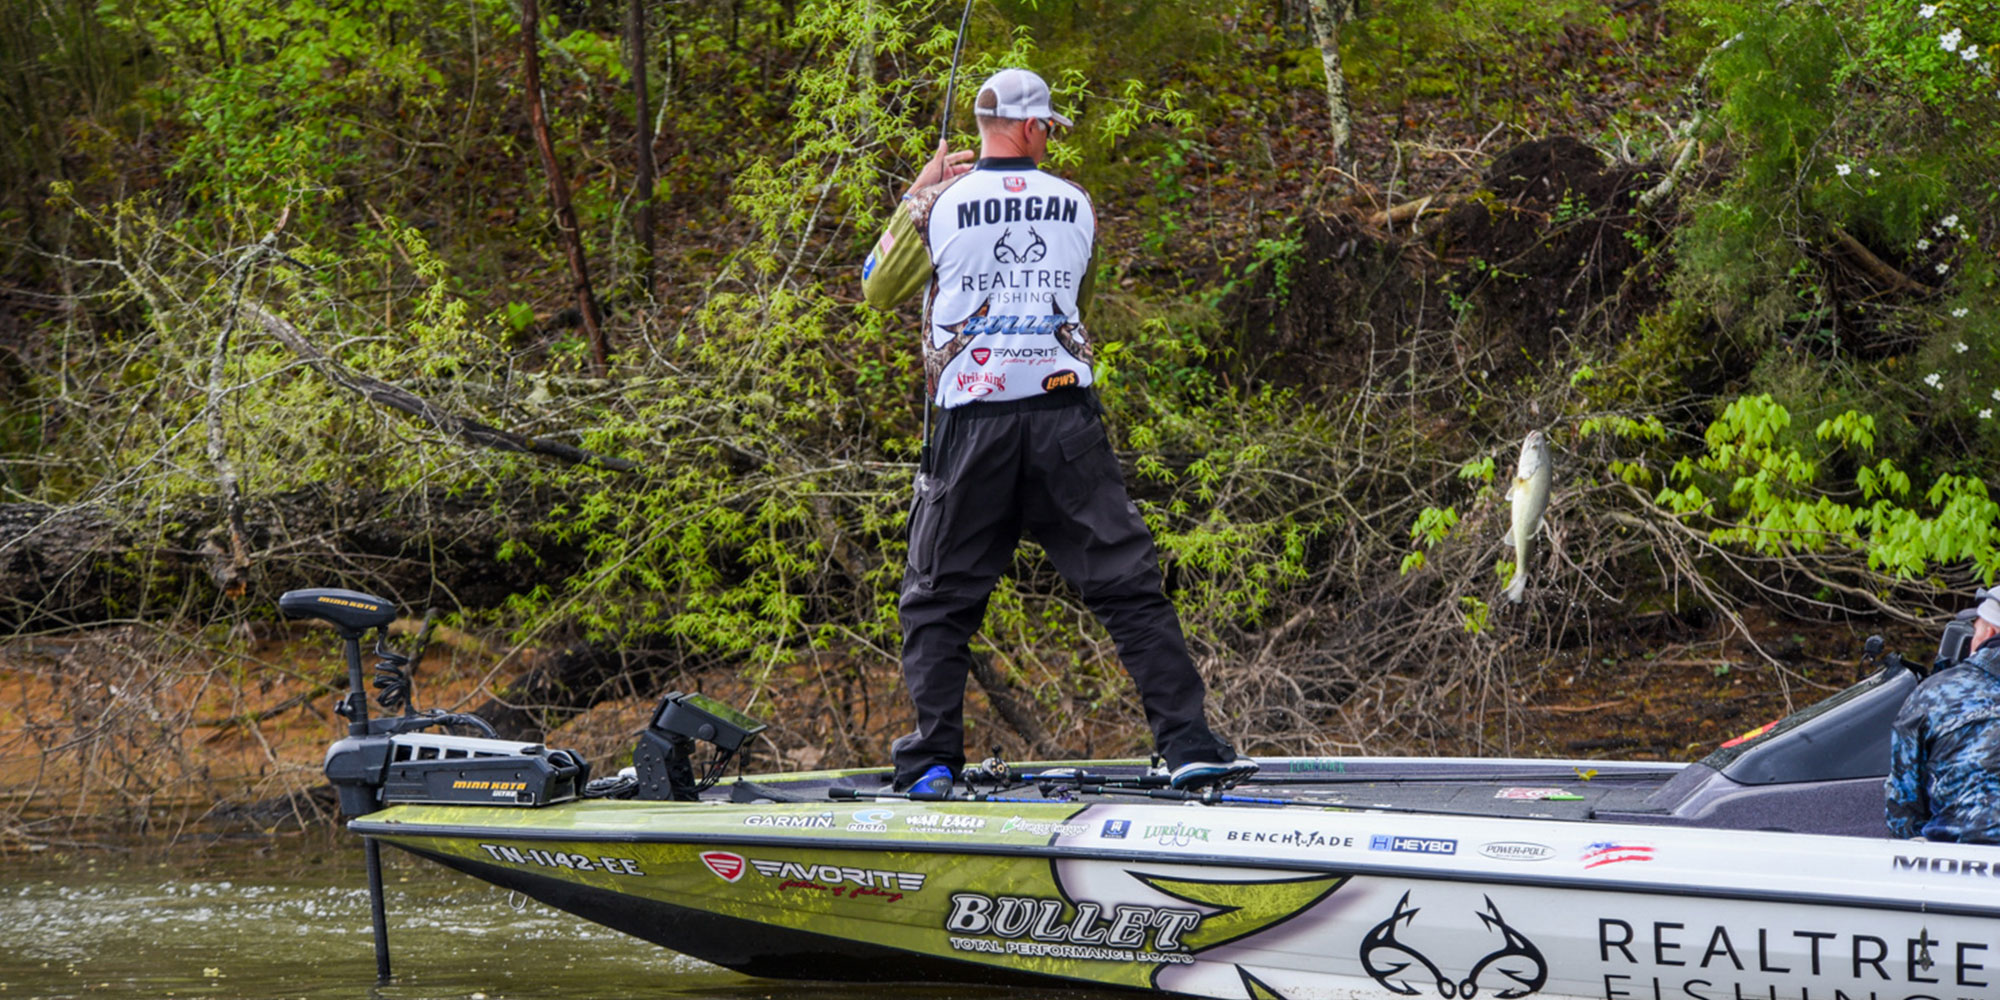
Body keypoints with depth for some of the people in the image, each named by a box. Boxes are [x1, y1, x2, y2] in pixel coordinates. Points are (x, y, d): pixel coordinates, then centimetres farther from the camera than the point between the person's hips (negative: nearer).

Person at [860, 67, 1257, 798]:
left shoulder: (939, 205, -1)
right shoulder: (1075, 205, 6)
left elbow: (877, 291, 14)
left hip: (972, 423, -1)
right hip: (1065, 414, 1)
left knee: (938, 601, 10)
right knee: (1130, 587, 3)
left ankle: (931, 760, 1)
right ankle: (1188, 745, -3)